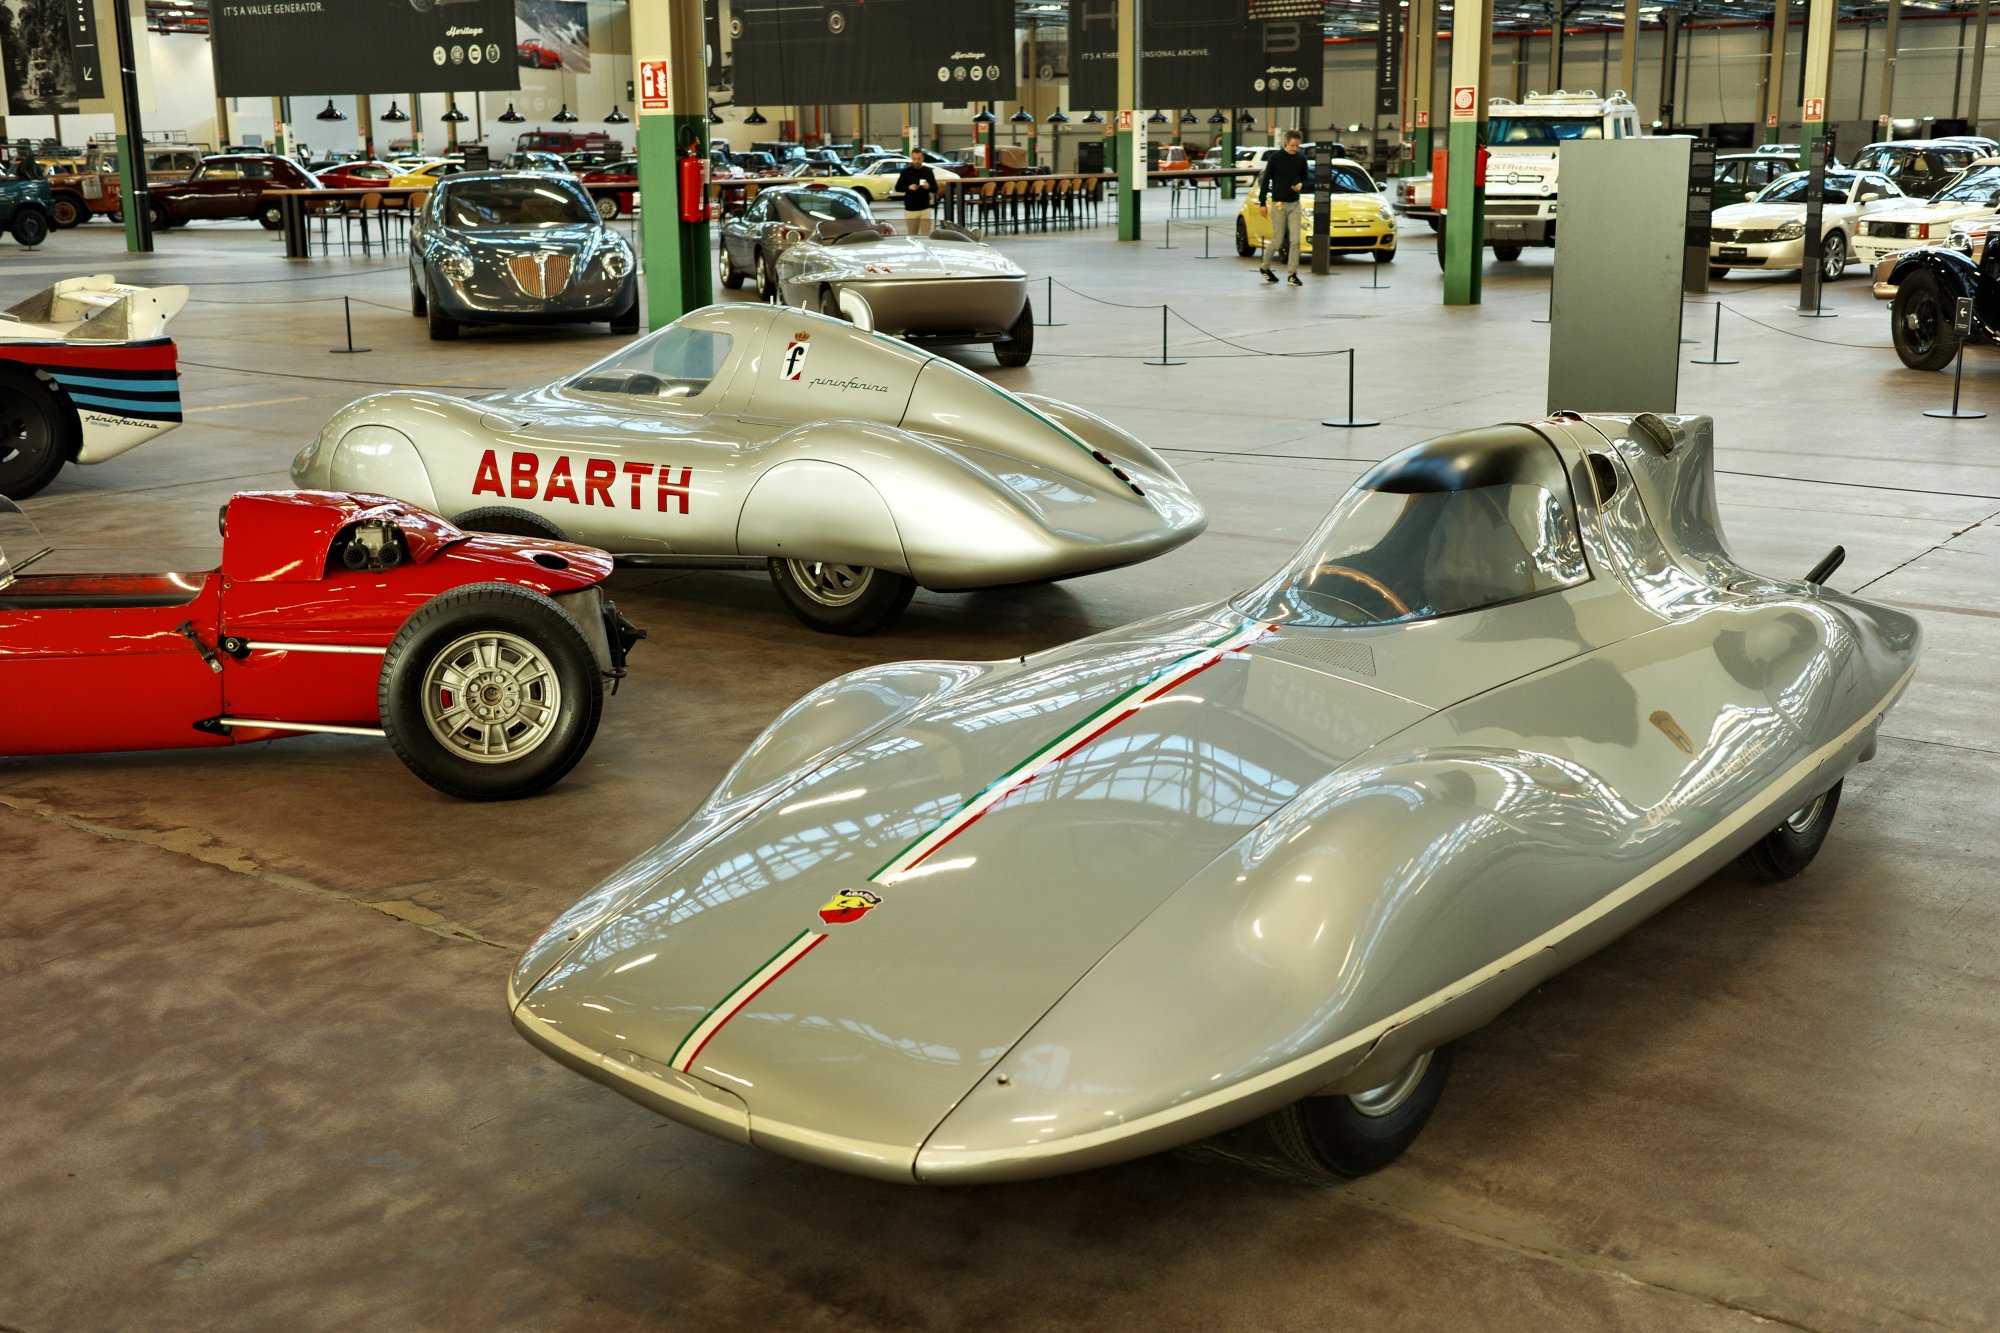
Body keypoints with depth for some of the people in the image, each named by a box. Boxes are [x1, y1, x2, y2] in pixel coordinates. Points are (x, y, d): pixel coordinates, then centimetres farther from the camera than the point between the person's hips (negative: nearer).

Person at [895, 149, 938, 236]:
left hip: (925, 209, 1)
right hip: (910, 209, -1)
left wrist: (929, 187, -13)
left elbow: (935, 189, 10)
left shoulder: (928, 171, 6)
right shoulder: (906, 172, 2)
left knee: (926, 235, -5)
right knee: (912, 235, 2)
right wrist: (908, 187, -16)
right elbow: (897, 188, 3)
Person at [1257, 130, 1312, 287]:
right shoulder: (1276, 158, -6)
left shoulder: (1302, 158, 5)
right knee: (1278, 240, 0)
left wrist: (1301, 185, -8)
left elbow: (1306, 178, 16)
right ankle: (1264, 267, 23)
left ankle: (1292, 274, 0)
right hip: (1278, 204, -3)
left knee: (1295, 240, -5)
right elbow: (1265, 180, -2)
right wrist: (1262, 202, -3)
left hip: (1294, 204, 4)